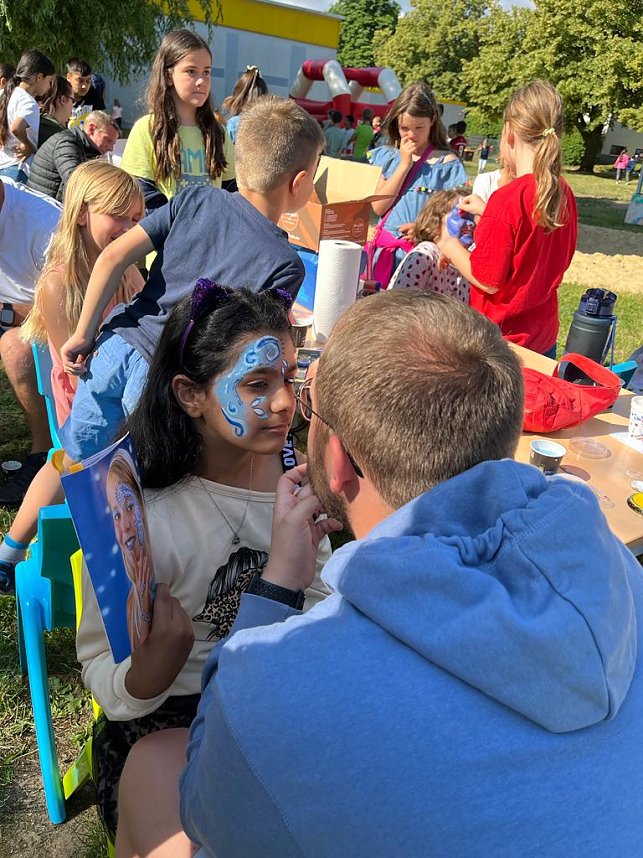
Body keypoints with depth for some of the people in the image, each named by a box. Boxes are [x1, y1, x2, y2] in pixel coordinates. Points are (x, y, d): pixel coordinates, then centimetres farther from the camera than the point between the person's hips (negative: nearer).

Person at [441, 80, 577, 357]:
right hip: (544, 337, 7)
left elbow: (488, 281, -18)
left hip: (502, 338, -7)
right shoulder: (563, 194, 2)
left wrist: (451, 248, -2)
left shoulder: (507, 198, -21)